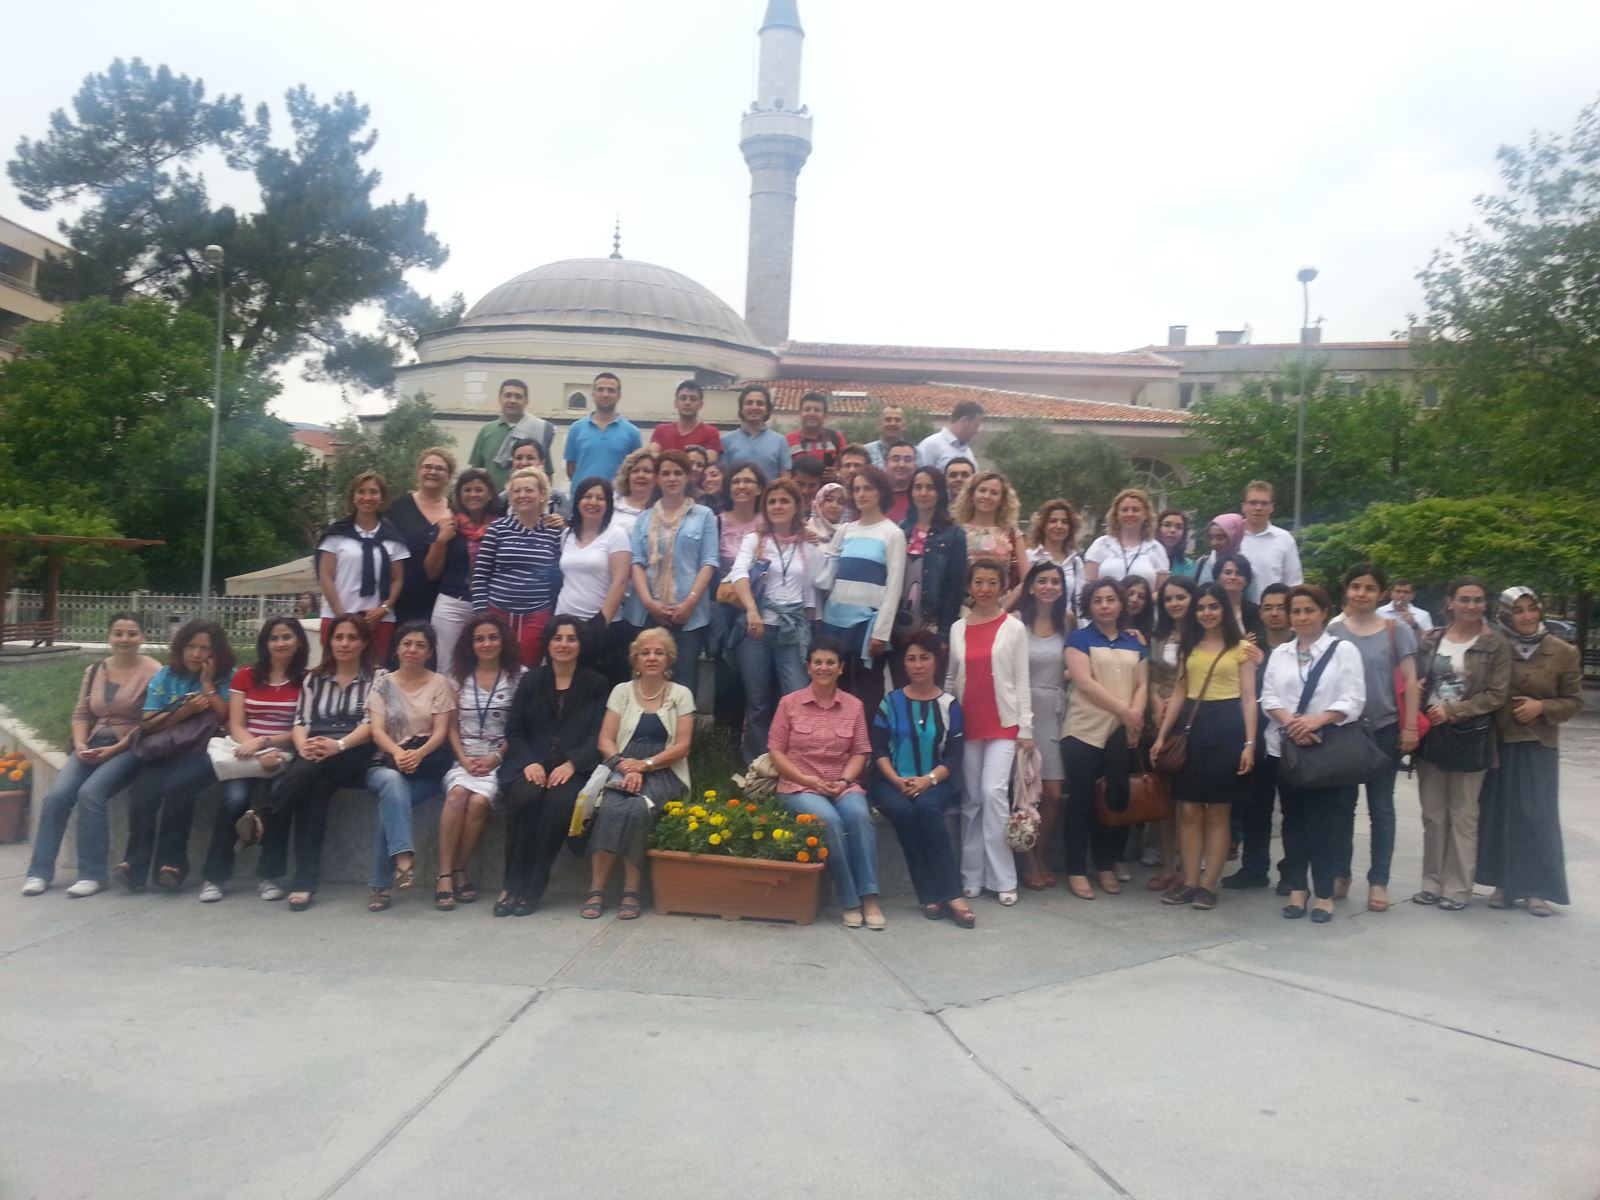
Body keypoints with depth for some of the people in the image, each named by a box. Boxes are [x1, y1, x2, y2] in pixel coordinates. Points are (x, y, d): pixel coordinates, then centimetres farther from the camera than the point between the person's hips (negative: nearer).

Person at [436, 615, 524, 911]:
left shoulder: (518, 676, 3)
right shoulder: (458, 676, 13)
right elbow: (452, 726, 11)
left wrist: (495, 758, -11)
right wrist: (464, 759, -6)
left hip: (498, 760, -2)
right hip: (463, 758, 2)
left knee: (479, 800, -30)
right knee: (457, 793, -30)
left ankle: (457, 871, -14)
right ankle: (446, 874, -26)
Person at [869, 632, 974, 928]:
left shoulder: (949, 704, 6)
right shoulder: (890, 702, 7)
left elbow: (954, 755, -1)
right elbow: (878, 749, 1)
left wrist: (928, 779, -18)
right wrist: (897, 780, -16)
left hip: (935, 783, -1)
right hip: (892, 782, 1)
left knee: (926, 807, -33)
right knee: (903, 811, -32)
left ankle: (948, 893, -30)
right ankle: (930, 894, -25)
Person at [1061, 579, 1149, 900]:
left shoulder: (1135, 643, 15)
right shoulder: (1079, 638, 2)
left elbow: (1142, 684, 9)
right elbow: (1085, 683, -9)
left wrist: (1136, 714, -10)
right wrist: (1124, 711, -12)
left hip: (1123, 735, 4)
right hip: (1084, 732, -4)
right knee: (1081, 801, -1)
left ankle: (1107, 867, 20)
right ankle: (1076, 871, 6)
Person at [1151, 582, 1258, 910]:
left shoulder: (1240, 647, 4)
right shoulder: (1189, 647, 14)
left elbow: (1248, 697, -1)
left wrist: (1249, 742, -10)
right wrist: (1161, 735, 7)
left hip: (1227, 727, -4)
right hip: (1191, 726, 4)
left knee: (1218, 811, 1)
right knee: (1189, 809, 3)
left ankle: (1208, 885, 6)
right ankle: (1189, 882, 8)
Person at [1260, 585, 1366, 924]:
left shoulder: (1343, 650, 0)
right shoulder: (1280, 653, 12)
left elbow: (1353, 700, -9)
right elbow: (1268, 697, 4)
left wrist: (1316, 720, -23)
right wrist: (1290, 722, -16)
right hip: (1286, 747, 4)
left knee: (1326, 820, -1)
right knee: (1293, 819, 9)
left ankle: (1324, 893, 9)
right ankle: (1297, 888, 18)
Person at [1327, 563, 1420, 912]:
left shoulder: (1397, 630, 0)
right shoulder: (1333, 629, 2)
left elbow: (1410, 680, -1)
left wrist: (1410, 726, -7)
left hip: (1384, 729, -1)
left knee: (1381, 807, 6)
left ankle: (1378, 881, 12)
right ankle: (1340, 874, 19)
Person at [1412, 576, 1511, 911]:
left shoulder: (1496, 644, -4)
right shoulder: (1430, 639, 7)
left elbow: (1496, 695, -8)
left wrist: (1452, 712, -16)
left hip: (1469, 736, -3)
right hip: (1430, 733, 4)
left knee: (1463, 815, 4)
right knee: (1432, 814, 9)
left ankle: (1458, 887, 12)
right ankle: (1432, 881, 18)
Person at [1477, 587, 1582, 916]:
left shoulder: (1564, 652, 0)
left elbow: (1574, 701, 4)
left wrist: (1542, 707, -14)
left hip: (1539, 745, 0)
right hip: (1498, 741, 0)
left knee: (1537, 815, -1)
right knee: (1500, 812, 5)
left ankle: (1536, 888, 8)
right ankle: (1504, 883, 15)